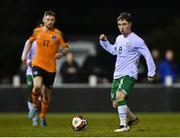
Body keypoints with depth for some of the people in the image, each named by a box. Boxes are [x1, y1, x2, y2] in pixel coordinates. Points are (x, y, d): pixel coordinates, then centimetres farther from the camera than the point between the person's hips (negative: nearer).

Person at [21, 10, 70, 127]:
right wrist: (25, 55, 16)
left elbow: (67, 48, 0)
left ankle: (43, 117, 28)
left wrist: (61, 54, -21)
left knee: (47, 94, 7)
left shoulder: (58, 34, -5)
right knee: (37, 86, -27)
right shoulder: (37, 31, 1)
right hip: (38, 64, 0)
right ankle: (35, 106, 2)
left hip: (51, 67, 0)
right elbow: (30, 41, 21)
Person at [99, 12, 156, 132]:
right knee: (115, 103, 10)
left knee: (120, 96, -29)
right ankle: (133, 118, 34)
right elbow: (114, 50, 31)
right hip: (117, 75, 8)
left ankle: (124, 125, -27)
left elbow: (148, 56, -8)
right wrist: (104, 41, 17)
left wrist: (151, 73, -10)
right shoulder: (119, 39, 12)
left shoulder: (137, 41, -11)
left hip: (129, 75, -8)